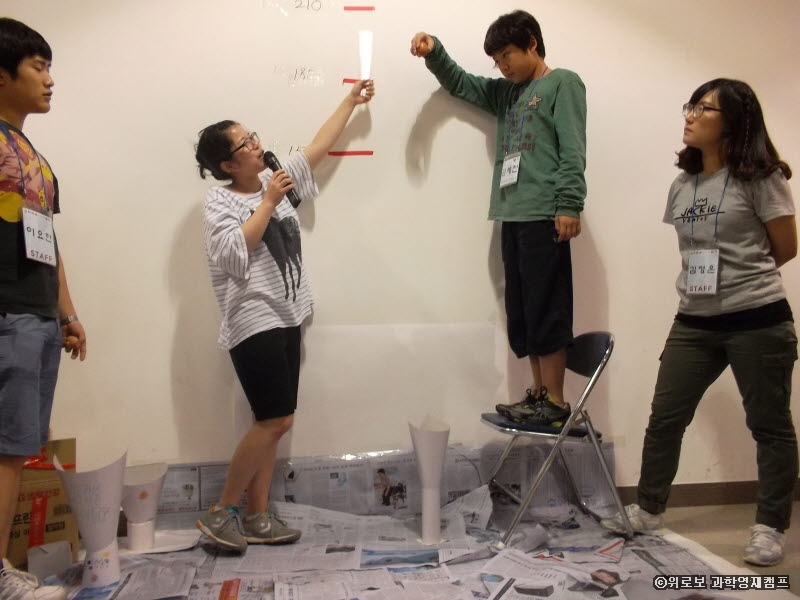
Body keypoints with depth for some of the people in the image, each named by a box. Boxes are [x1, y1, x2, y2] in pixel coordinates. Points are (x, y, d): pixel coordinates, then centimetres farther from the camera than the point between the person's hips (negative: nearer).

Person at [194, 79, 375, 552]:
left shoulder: (277, 181, 13)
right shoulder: (220, 203, -5)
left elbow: (320, 145, 21)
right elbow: (234, 252, -22)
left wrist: (351, 101, 26)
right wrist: (269, 203, -15)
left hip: (286, 319, 7)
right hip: (254, 323, -7)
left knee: (273, 423, 7)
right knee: (276, 421, -12)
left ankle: (257, 518, 15)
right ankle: (220, 512, 4)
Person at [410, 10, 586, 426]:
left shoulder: (563, 83, 3)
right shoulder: (507, 92, 24)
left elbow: (573, 149, -8)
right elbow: (461, 85, 31)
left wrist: (569, 205, -17)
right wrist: (434, 54, 12)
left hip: (544, 217, -7)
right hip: (513, 216, 8)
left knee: (546, 310, -7)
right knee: (522, 312, 7)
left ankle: (555, 403, -1)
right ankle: (540, 394, 14)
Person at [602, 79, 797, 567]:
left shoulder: (760, 178, -6)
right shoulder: (683, 185, 11)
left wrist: (744, 279, 9)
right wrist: (717, 280, 8)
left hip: (758, 320, -6)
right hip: (695, 321, 6)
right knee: (665, 417, 8)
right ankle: (649, 510, 23)